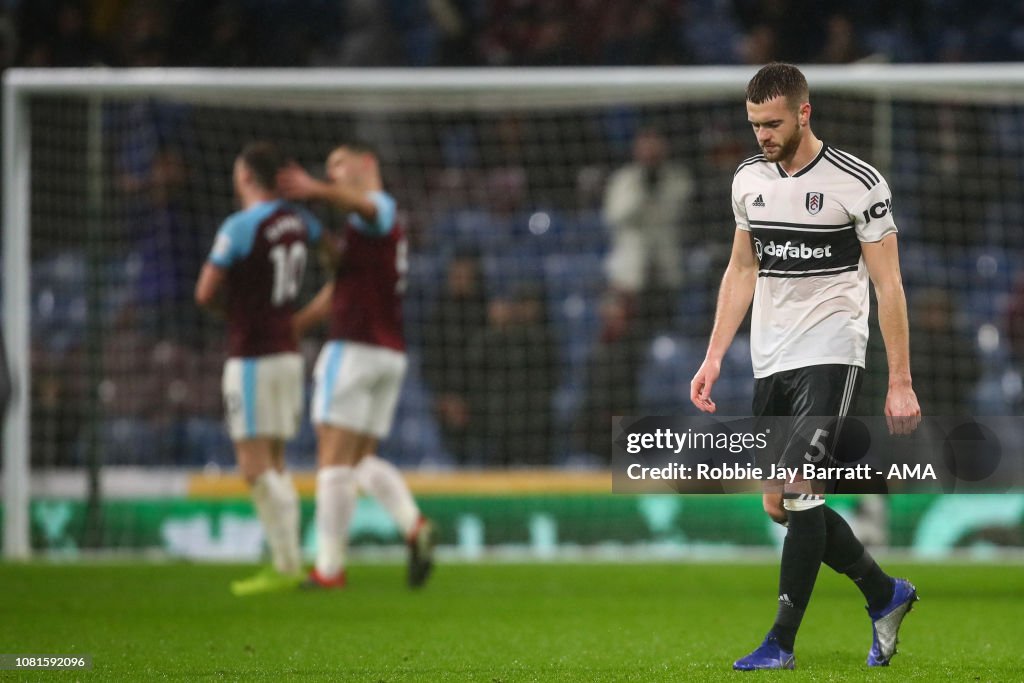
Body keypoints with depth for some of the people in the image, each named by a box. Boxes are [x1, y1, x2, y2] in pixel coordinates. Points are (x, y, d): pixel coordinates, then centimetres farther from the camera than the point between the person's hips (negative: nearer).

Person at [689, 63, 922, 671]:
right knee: (783, 508, 9)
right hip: (770, 363, 7)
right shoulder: (749, 180, 8)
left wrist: (901, 384, -10)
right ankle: (886, 595, 28)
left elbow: (889, 286, -8)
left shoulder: (859, 184, -10)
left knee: (798, 494, -18)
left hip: (831, 357, -7)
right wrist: (714, 358, 10)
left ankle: (782, 643, -13)